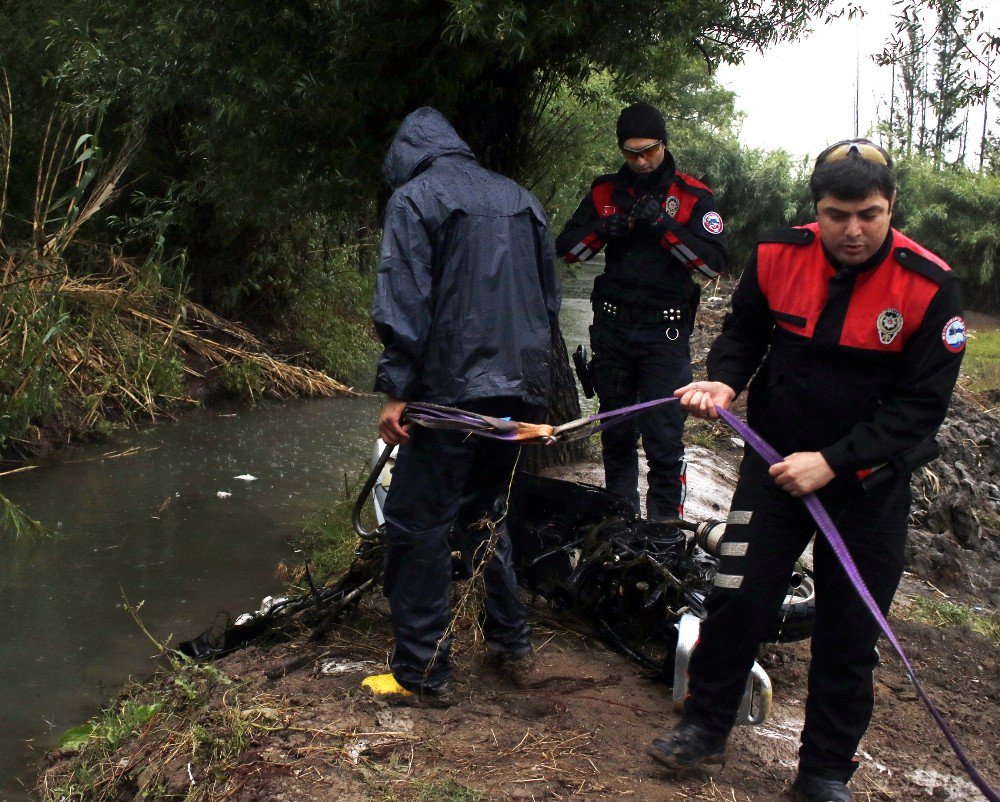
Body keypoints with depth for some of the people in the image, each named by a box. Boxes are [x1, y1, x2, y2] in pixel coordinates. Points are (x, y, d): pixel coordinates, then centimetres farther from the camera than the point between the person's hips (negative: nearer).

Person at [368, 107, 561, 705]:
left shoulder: (415, 197, -2)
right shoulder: (523, 199, 17)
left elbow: (404, 302, -13)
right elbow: (551, 298, 19)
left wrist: (396, 389, -12)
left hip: (452, 391, -7)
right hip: (522, 391, 7)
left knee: (419, 527, 2)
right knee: (486, 513, 23)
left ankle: (424, 670, 6)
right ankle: (512, 636, 28)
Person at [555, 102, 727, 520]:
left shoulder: (693, 196, -2)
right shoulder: (605, 191, 8)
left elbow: (715, 262, -12)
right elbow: (566, 248, 8)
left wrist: (664, 225, -21)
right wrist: (604, 229, -11)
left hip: (665, 332, -4)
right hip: (612, 328, 4)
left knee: (663, 437, -8)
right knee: (616, 431, 14)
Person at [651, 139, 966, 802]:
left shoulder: (930, 286, -16)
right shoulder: (778, 256, -8)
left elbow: (919, 407, -16)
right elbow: (744, 330, 8)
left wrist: (831, 462, -22)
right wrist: (725, 380, -13)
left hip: (870, 479, -1)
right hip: (776, 460, 2)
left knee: (850, 633, 8)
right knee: (738, 597, 0)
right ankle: (705, 728, 23)